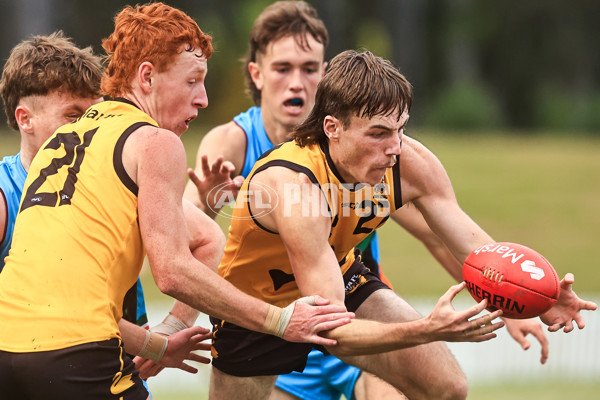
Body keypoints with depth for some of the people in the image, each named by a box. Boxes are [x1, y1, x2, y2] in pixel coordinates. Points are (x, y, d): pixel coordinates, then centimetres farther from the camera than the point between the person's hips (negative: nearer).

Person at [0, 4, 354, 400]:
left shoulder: (63, 139, 24)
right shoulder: (156, 143, 2)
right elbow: (173, 271, -7)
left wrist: (156, 346, 33)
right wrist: (281, 321, -1)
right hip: (75, 355, -7)